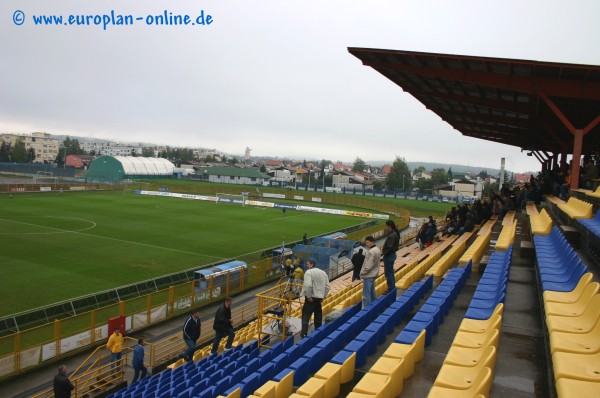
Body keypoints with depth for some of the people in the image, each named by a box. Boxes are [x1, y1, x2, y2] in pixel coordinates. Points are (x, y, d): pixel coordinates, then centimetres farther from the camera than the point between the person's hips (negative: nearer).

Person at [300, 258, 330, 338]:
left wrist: (308, 296, -17)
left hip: (311, 297, -7)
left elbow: (308, 285, -25)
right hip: (319, 297, 7)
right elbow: (327, 286, 9)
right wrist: (323, 296, 12)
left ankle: (304, 334, -11)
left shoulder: (309, 272, -11)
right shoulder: (323, 273, 12)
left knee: (306, 315, -4)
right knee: (318, 315, 17)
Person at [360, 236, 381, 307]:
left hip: (368, 276, -10)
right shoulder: (377, 249, 8)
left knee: (366, 294, -4)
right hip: (373, 274, 10)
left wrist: (362, 272, -10)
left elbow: (368, 266, -24)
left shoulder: (371, 252, -24)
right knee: (372, 292, 21)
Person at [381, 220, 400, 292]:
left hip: (389, 256, -10)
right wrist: (384, 249, 5)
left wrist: (383, 252, -12)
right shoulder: (394, 233, 8)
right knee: (390, 273, 19)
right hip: (392, 254, 10)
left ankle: (391, 290, 7)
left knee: (389, 273, -1)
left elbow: (389, 248, -25)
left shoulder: (391, 235, -24)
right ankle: (392, 288, 29)